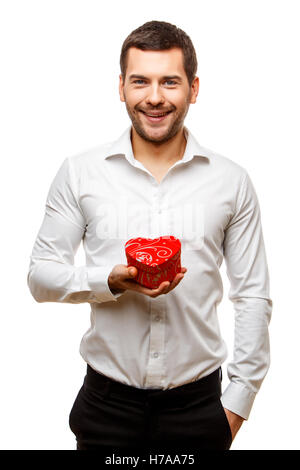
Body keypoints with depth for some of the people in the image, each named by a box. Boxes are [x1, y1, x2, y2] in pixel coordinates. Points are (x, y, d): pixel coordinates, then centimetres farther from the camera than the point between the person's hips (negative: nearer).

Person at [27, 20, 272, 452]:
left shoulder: (232, 181, -2)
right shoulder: (80, 173, -3)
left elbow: (253, 298, 2)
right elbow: (41, 275, 0)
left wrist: (239, 399, -1)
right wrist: (112, 281, -18)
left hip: (198, 403, 1)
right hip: (107, 402, 0)